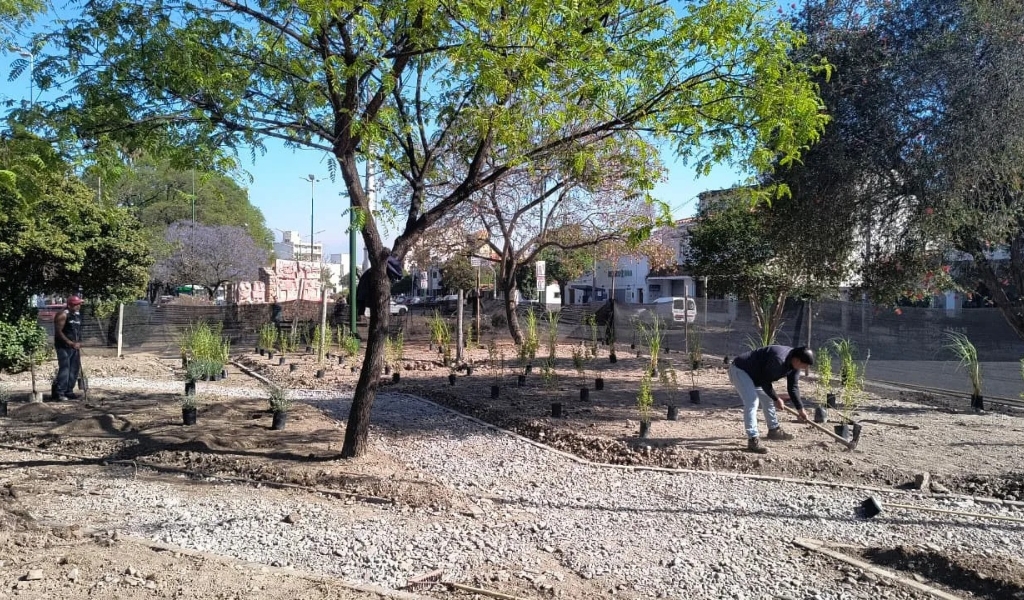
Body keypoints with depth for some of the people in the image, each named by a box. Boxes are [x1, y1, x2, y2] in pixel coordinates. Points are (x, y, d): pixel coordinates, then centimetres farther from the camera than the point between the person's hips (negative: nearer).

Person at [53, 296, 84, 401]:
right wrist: (70, 343, -18)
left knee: (74, 369, 9)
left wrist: (79, 343, 6)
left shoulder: (78, 315, 14)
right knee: (64, 369, -12)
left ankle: (69, 391, 17)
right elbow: (58, 332, -15)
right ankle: (60, 393, -10)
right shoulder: (63, 315, -11)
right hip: (64, 347, -8)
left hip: (74, 347, 8)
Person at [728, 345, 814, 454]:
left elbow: (793, 387, 5)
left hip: (754, 375, 10)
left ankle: (774, 430, 36)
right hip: (739, 370, -10)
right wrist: (776, 399, -9)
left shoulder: (794, 364, -4)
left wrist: (800, 409, 3)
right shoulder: (778, 360, -34)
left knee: (768, 398, 18)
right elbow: (765, 382, -23)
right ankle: (753, 440, -24)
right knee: (752, 402, -22)